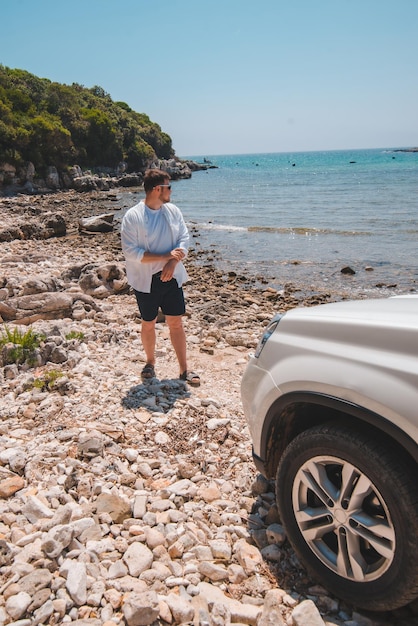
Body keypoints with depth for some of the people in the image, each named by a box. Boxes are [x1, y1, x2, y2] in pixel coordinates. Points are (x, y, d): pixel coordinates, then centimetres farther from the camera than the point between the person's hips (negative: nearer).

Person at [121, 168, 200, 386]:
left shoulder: (173, 211, 2)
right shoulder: (132, 216, -12)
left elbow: (184, 239, 3)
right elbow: (131, 252, -17)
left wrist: (173, 263, -15)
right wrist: (165, 256, -21)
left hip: (171, 277, 3)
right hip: (146, 280, -3)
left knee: (176, 323, 5)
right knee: (148, 324, 12)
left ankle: (184, 369, 14)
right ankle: (150, 362, 33)